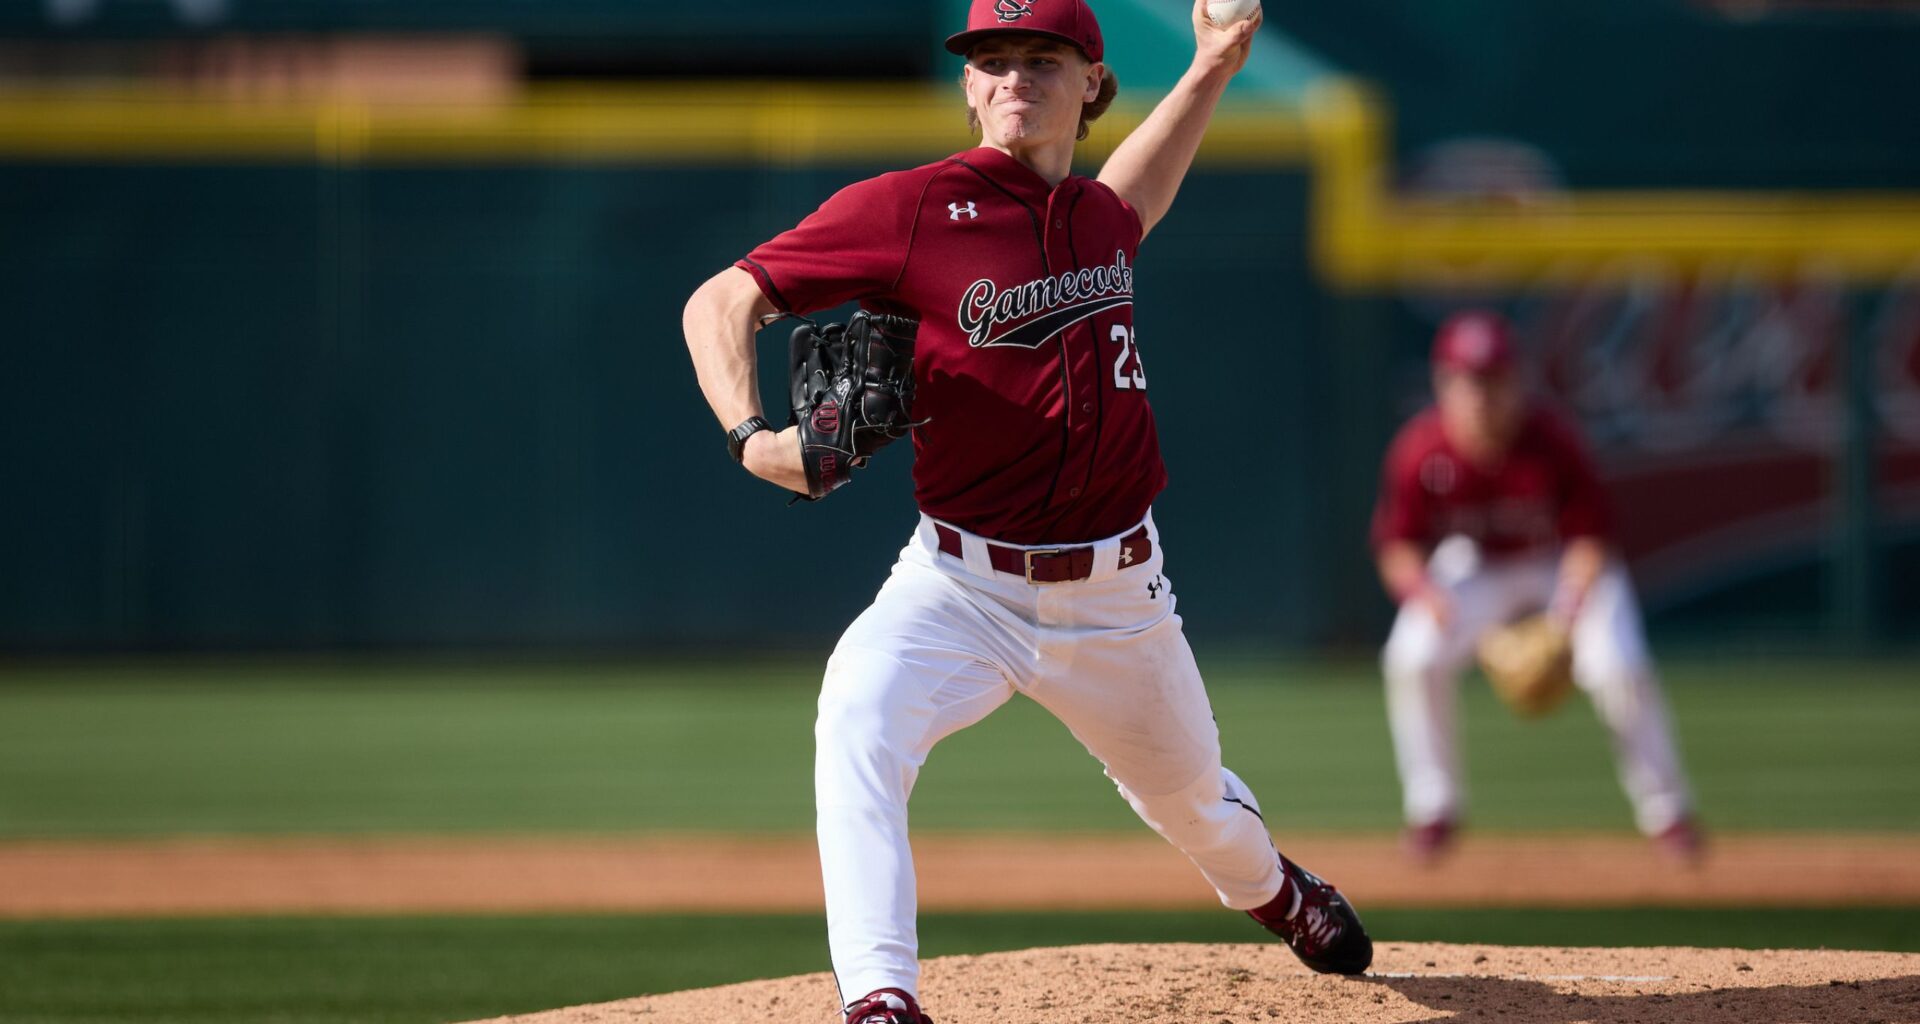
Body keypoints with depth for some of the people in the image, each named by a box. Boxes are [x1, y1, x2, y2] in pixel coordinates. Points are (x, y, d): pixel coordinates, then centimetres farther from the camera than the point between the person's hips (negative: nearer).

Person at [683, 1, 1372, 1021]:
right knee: (859, 727, -34)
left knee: (1191, 801, 24)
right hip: (963, 586, -4)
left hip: (1117, 594, 4)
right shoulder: (909, 208, -13)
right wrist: (749, 434, -30)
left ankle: (1279, 892, 59)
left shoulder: (1097, 215, 4)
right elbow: (719, 301, -12)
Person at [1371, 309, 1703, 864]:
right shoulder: (1420, 449, -23)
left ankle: (1665, 812, -3)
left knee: (1619, 667, -23)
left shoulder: (1553, 440, -27)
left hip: (1567, 563, -2)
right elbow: (1396, 545, -12)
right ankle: (1432, 809, -3)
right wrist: (1424, 591, -33)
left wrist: (1570, 606, -32)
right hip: (1473, 566, 2)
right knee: (1413, 659, -22)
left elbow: (1591, 533, -18)